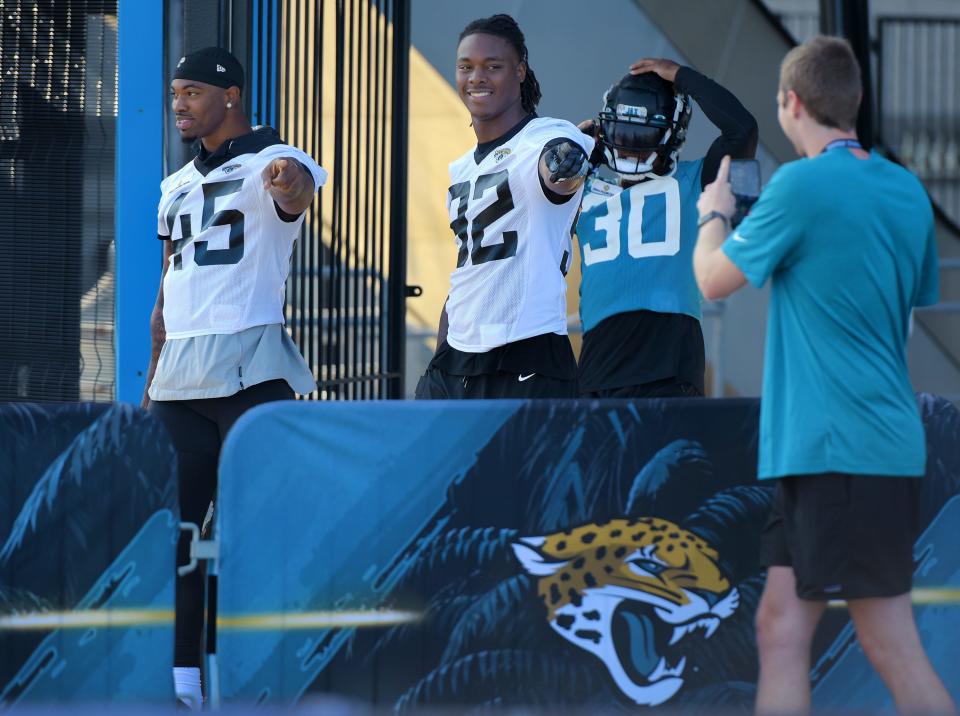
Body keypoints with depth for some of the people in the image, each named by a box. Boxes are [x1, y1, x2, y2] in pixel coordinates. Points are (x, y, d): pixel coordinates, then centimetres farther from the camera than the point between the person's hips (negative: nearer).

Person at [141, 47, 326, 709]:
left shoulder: (271, 163, -5)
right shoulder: (177, 186, 20)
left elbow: (298, 191, -30)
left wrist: (289, 183, -55)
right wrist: (153, 378, 19)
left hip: (249, 368, -8)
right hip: (180, 374, 8)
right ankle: (182, 673, 10)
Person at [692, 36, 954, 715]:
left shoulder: (802, 186, -13)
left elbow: (714, 278, -3)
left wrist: (714, 212, 17)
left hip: (844, 449, -9)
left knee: (894, 649, -8)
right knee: (781, 628, 9)